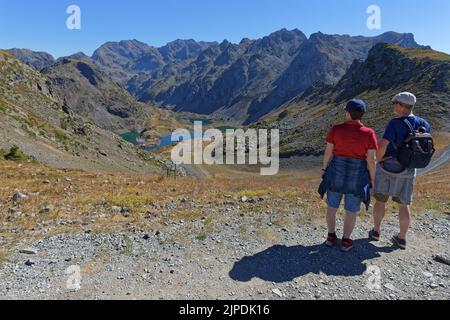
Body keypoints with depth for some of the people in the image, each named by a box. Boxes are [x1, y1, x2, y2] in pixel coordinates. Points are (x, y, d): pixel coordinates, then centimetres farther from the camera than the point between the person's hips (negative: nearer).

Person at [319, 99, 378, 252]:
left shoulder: (336, 129, -11)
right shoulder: (369, 133, -12)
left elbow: (328, 152, -6)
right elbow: (371, 160, -10)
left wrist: (325, 169, 10)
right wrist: (372, 179, 3)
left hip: (336, 173, 1)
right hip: (357, 176, -1)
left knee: (332, 206, 18)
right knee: (351, 211, 14)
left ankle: (331, 237, 27)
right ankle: (346, 241, 24)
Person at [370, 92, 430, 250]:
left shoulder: (395, 123, -19)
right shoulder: (424, 124, 0)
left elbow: (382, 146, -26)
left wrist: (378, 159, -9)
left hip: (388, 166, -5)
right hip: (407, 170, 5)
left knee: (381, 200, 12)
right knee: (403, 204, 14)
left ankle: (376, 231, 23)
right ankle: (402, 239, 20)